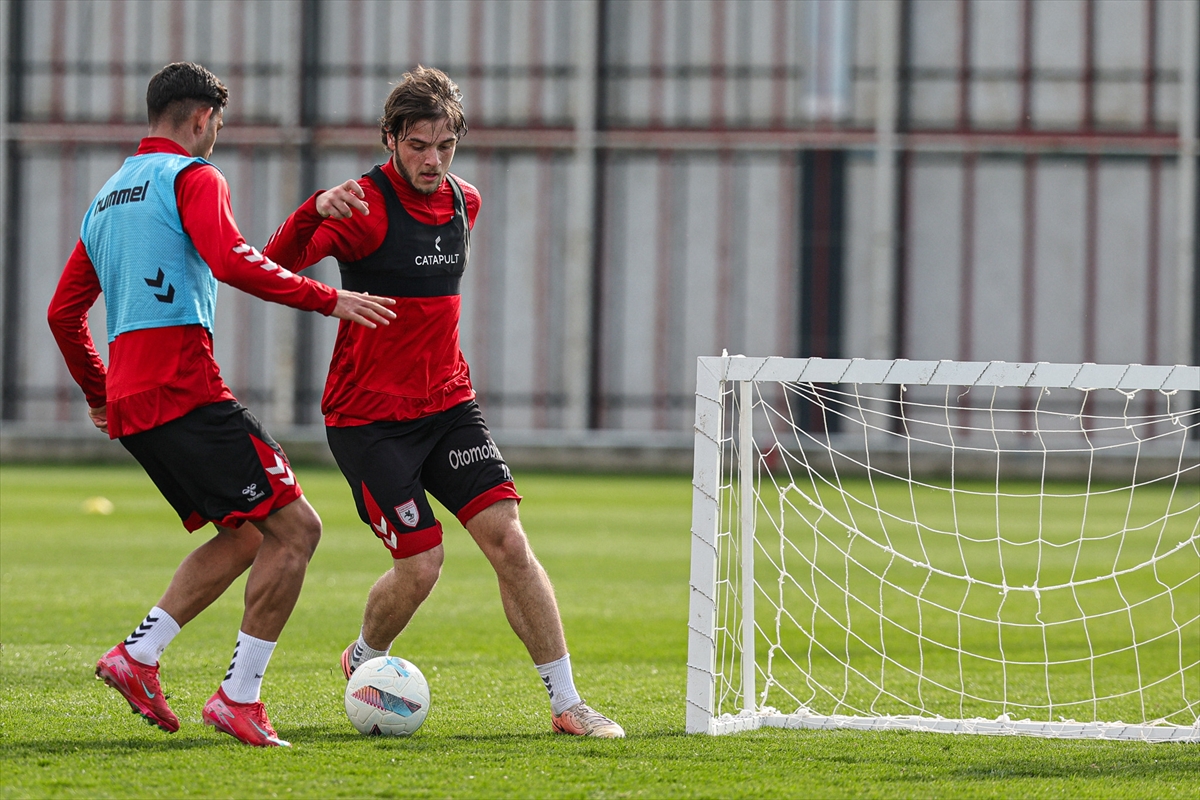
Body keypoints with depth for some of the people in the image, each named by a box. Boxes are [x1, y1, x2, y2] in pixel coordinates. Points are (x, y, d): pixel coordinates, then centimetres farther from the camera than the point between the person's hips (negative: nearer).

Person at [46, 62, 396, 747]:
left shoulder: (110, 196, 23)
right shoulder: (192, 177, -3)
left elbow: (64, 312, 26)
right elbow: (231, 261, -21)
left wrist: (100, 394, 37)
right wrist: (327, 298, -17)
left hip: (130, 403, 9)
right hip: (185, 389, -9)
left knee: (246, 535, 17)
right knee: (295, 527, -8)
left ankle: (138, 655, 6)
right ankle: (240, 697, -12)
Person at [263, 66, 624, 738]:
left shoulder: (465, 202, 6)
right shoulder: (365, 207, -14)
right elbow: (273, 266, -25)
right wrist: (316, 211, -43)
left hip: (449, 403, 5)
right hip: (369, 417, -5)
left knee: (508, 537, -8)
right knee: (421, 566, -10)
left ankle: (567, 704, -6)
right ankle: (365, 661, 22)